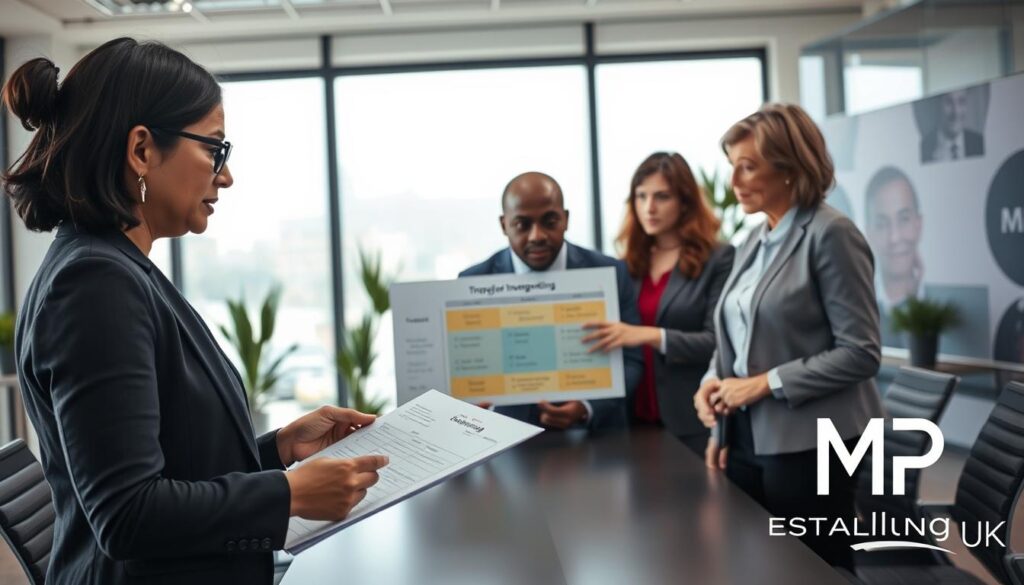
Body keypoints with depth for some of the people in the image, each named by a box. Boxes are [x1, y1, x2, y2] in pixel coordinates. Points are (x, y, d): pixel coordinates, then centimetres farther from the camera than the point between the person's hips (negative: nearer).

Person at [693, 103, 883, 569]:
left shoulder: (831, 234, -11)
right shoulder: (754, 242, 12)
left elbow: (860, 352, -16)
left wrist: (766, 383, -18)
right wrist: (713, 381, -1)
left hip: (805, 444, -7)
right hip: (748, 437, 7)